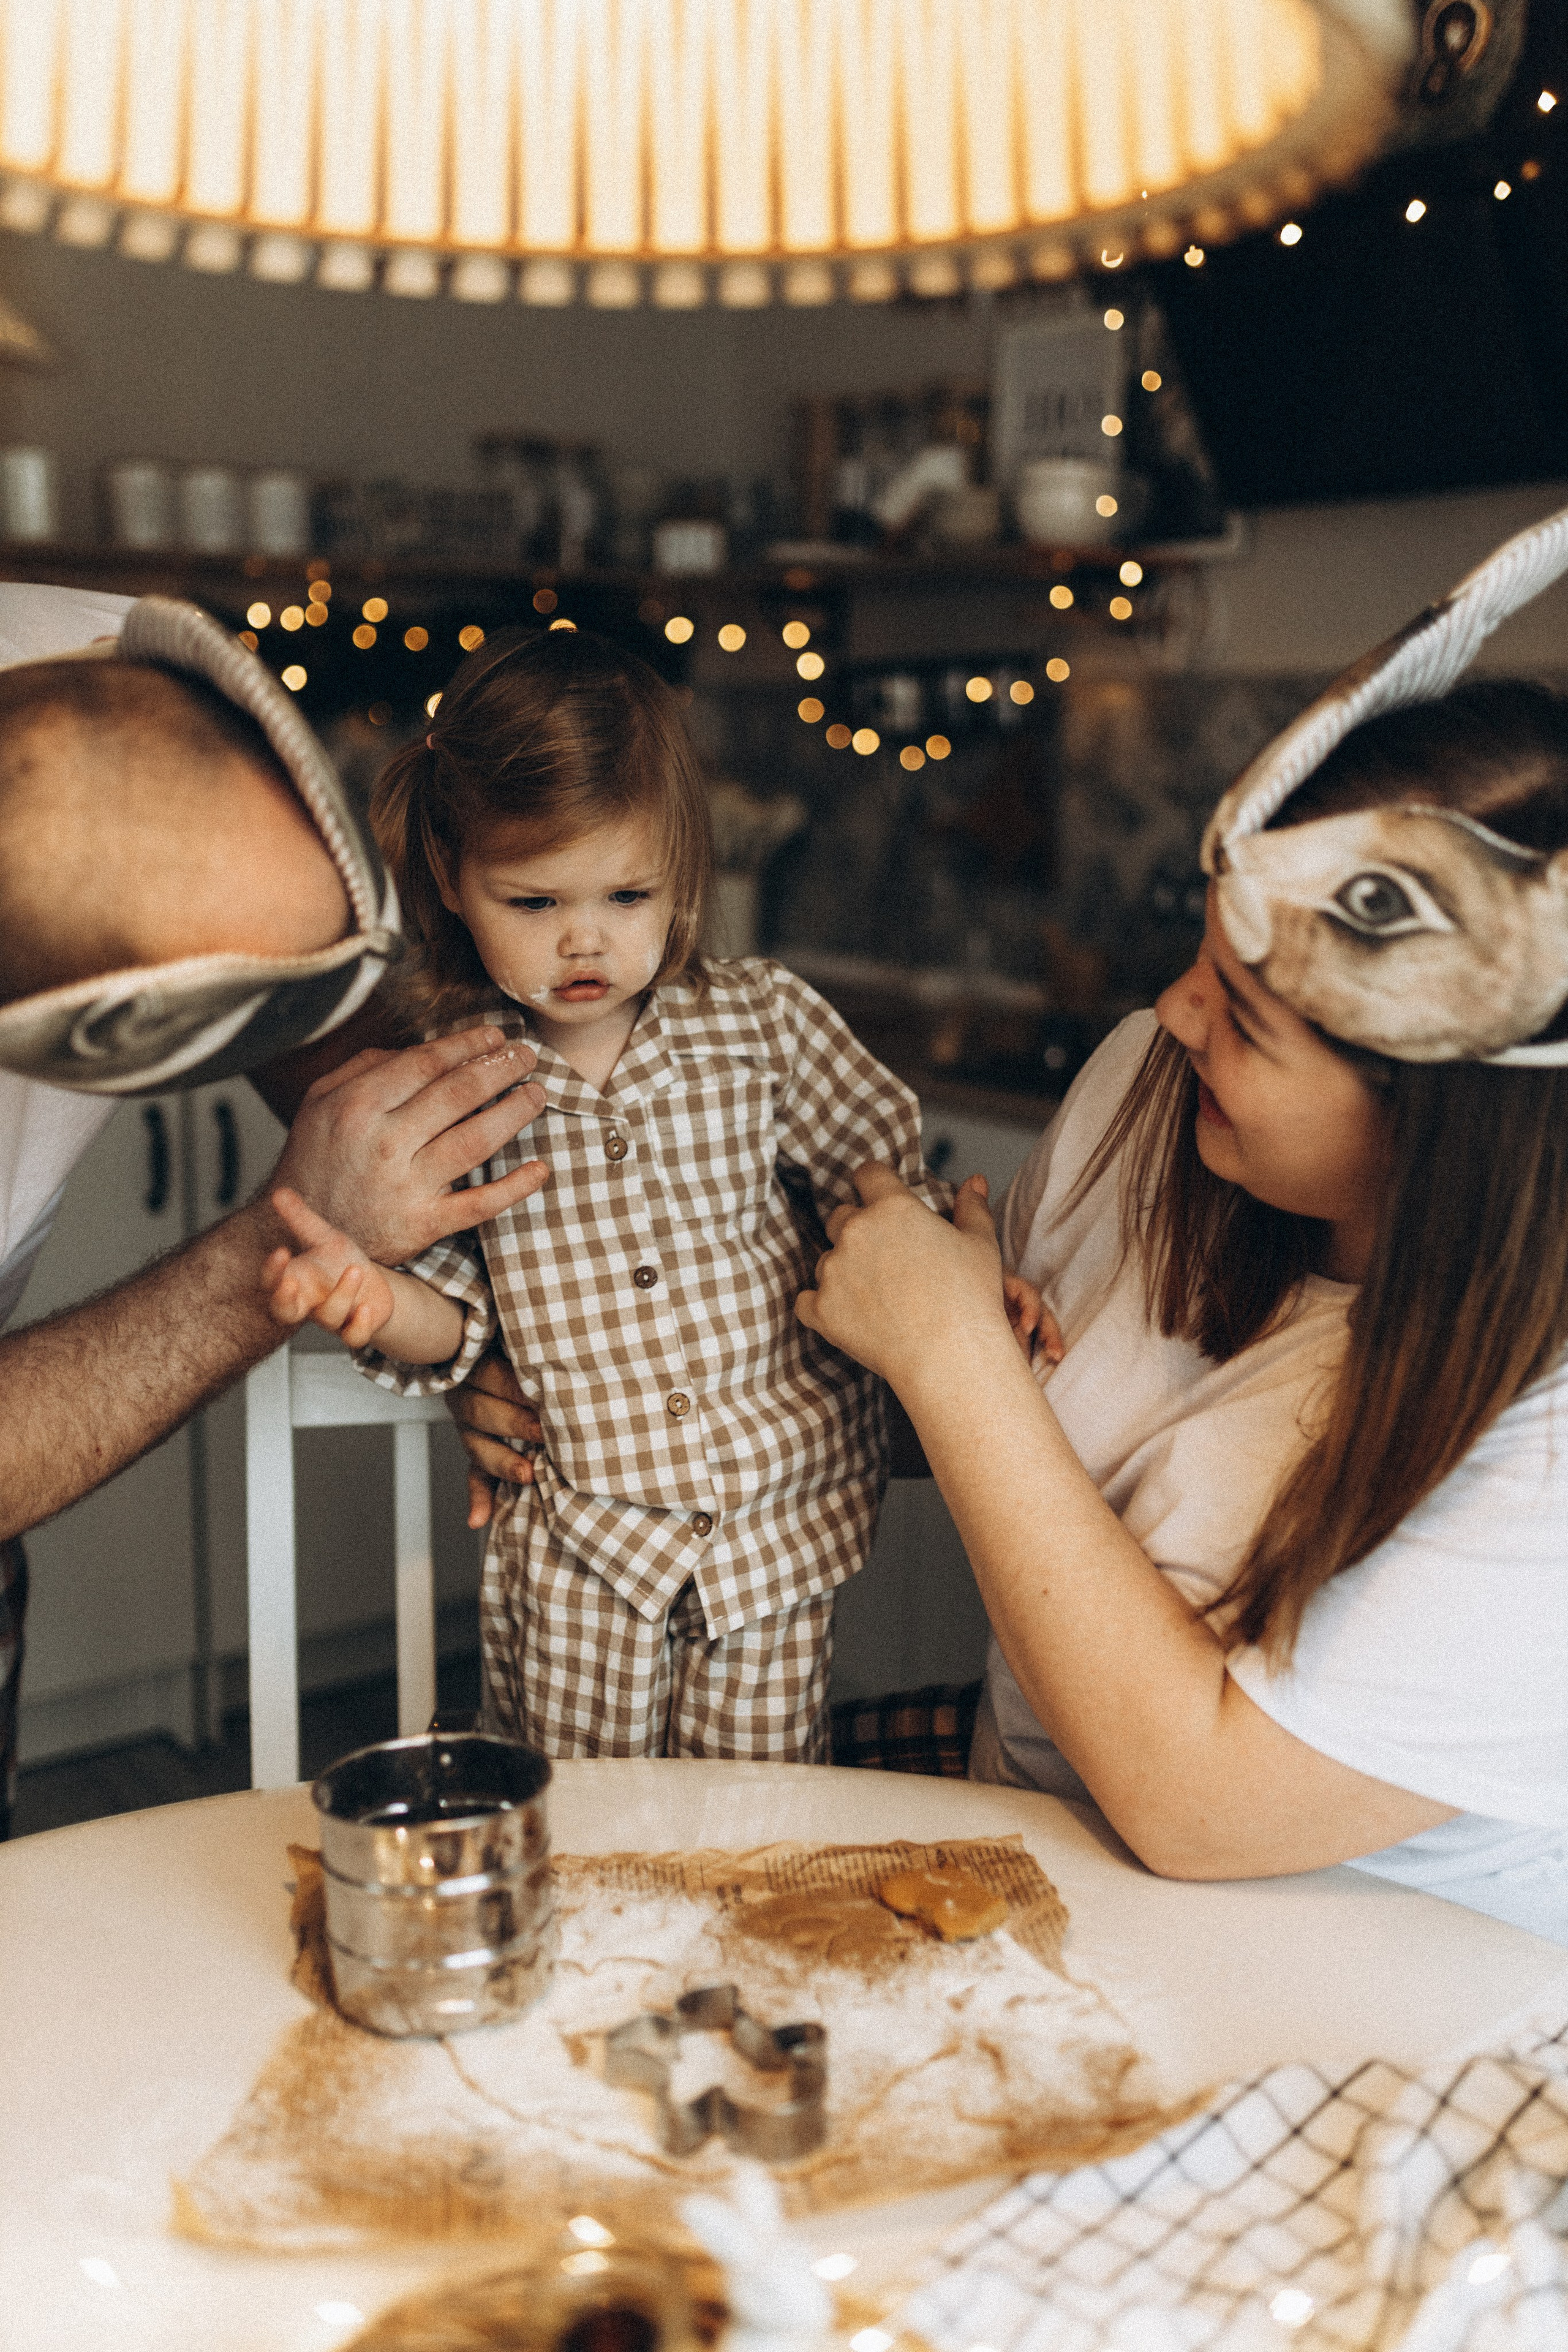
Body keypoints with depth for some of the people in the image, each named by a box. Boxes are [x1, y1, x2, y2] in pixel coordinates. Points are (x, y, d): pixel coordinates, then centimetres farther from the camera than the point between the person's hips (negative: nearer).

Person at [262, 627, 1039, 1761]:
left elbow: (889, 1175, 7)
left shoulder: (762, 1020, -5)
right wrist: (378, 1292, -21)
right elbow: (451, 1314, -1)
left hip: (780, 1504, 1)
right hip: (577, 1538, 0)